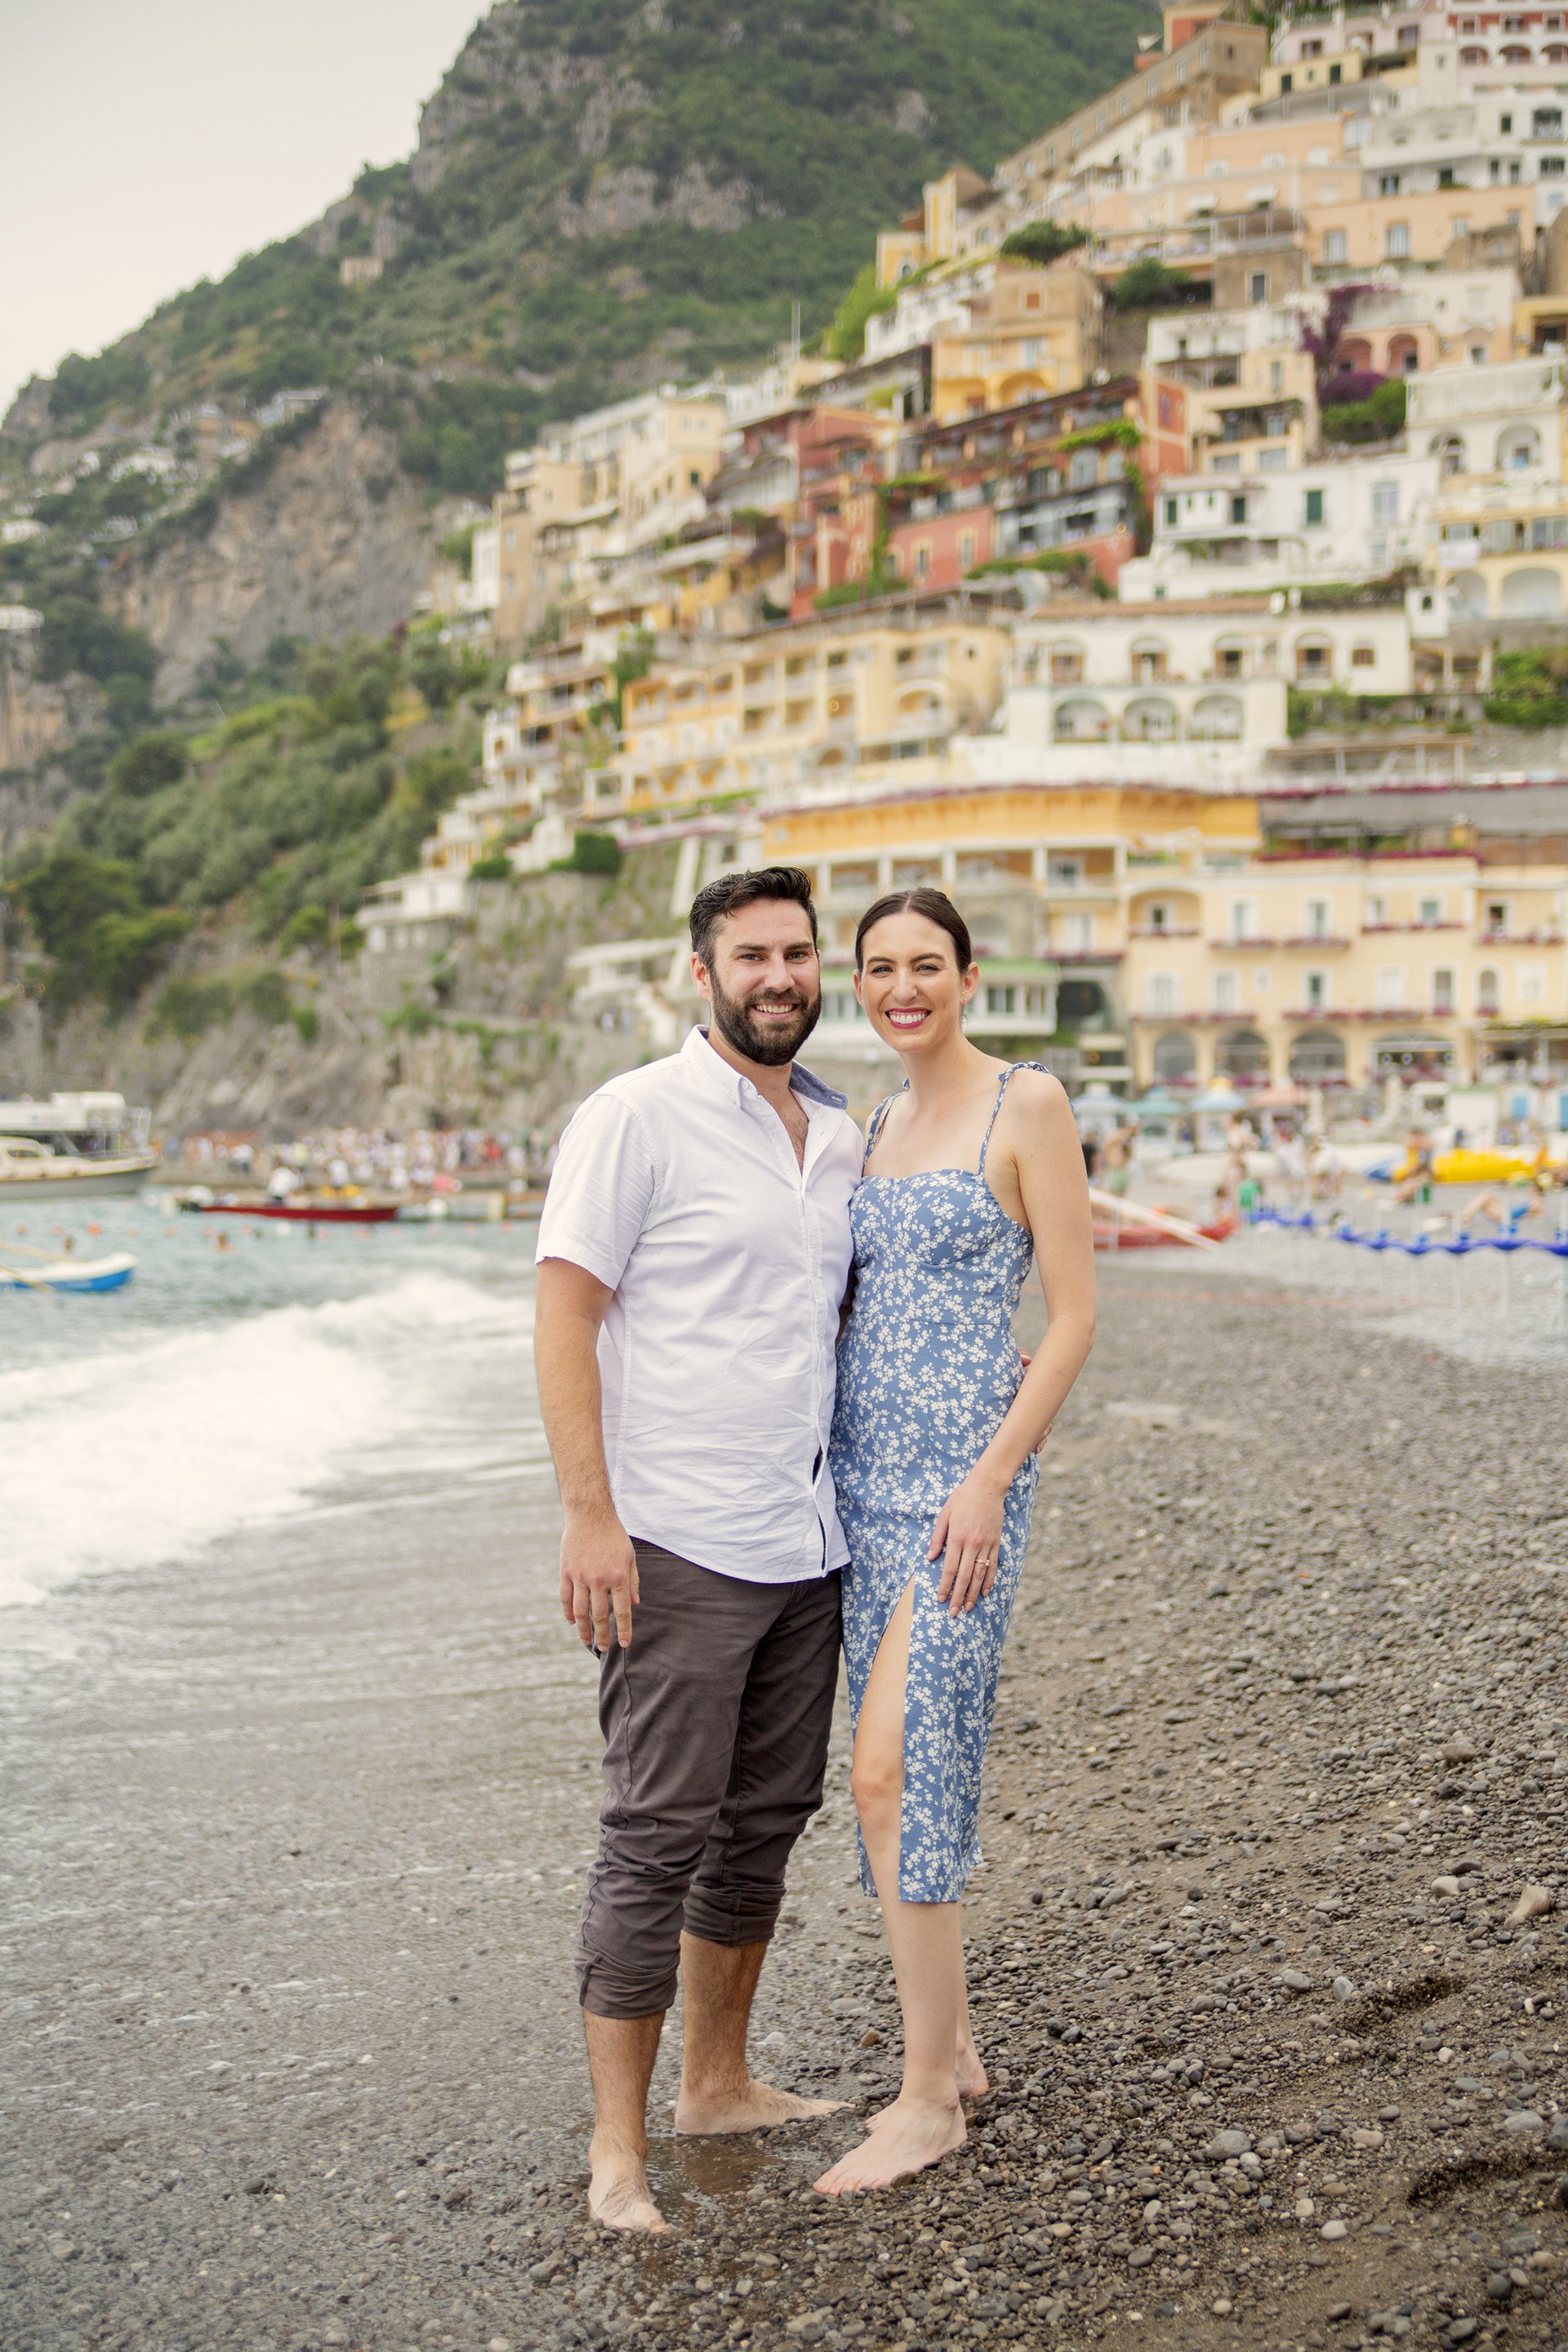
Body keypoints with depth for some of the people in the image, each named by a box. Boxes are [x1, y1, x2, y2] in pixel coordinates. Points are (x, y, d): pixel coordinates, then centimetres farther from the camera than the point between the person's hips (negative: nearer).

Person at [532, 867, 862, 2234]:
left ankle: (719, 2084, 31)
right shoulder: (637, 1118, -8)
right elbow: (563, 1317, -12)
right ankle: (618, 2147, 7)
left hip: (805, 1543, 7)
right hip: (679, 1543, -7)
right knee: (659, 1836, -3)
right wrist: (591, 1517, -18)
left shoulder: (838, 1135, 13)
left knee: (766, 1823, 15)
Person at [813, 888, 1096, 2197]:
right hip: (865, 1477, 7)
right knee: (913, 1775, 10)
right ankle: (955, 2050, 23)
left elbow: (1074, 1316, -10)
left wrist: (989, 1481, -16)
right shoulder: (877, 1127, 14)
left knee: (894, 1773, -11)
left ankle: (927, 2100, 1)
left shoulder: (1027, 1105, -6)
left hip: (963, 1476, -7)